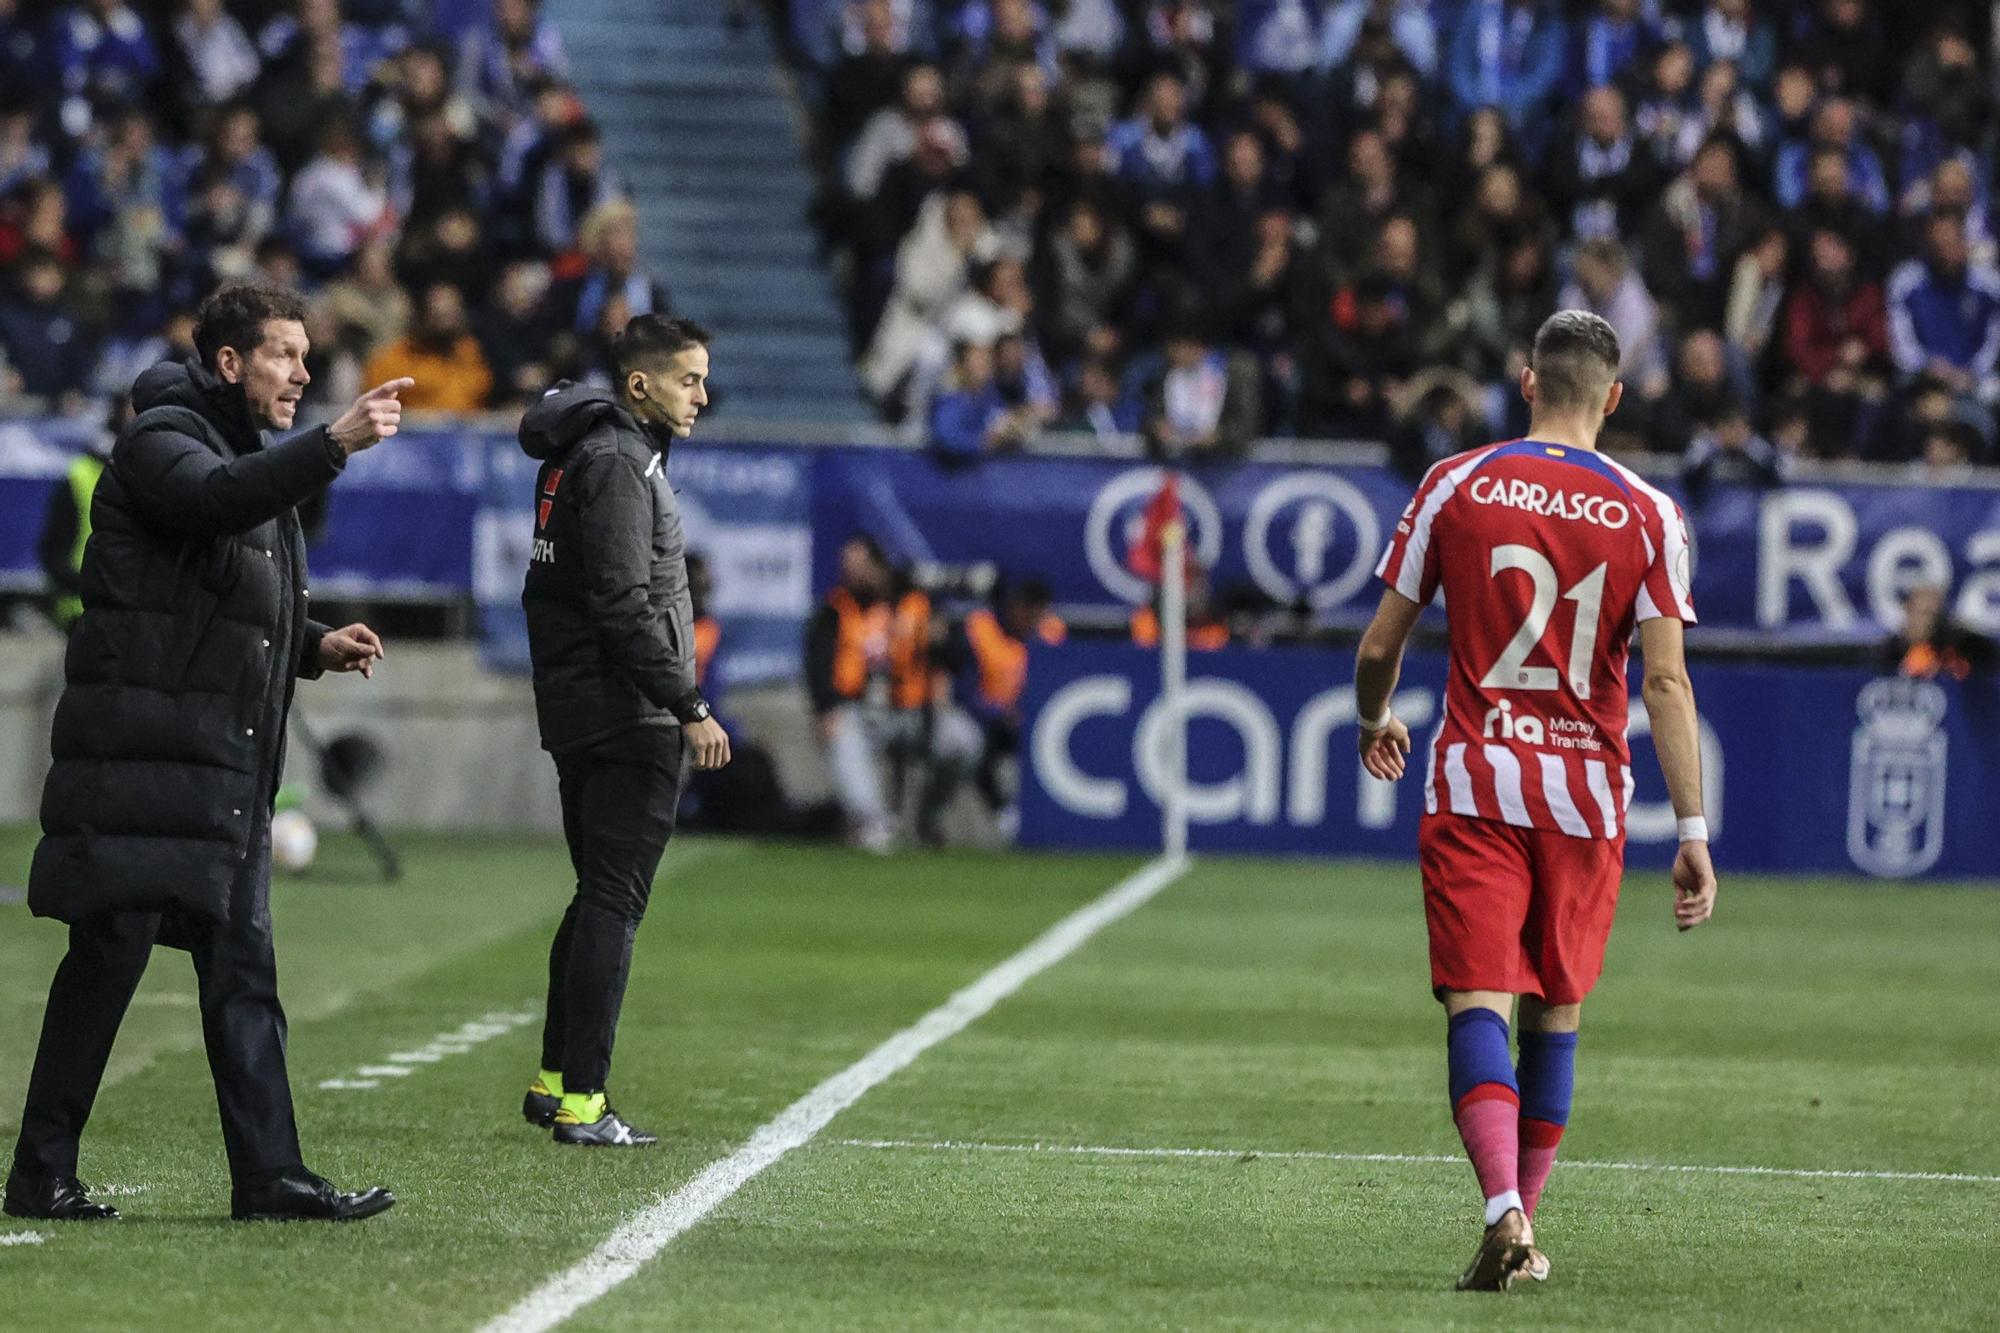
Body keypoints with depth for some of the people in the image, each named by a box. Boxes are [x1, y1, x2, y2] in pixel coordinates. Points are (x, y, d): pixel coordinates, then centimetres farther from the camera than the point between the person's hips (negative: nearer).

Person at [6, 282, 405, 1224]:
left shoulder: (255, 458, 23)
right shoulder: (161, 439, -5)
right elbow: (216, 499, -29)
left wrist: (315, 646, 12)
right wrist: (335, 444, -37)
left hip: (227, 767, 9)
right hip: (142, 760, -9)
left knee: (241, 971, 6)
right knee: (111, 952, -6)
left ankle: (269, 1175, 5)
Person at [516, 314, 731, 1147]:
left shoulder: (587, 454, 18)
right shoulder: (618, 463, -14)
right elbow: (625, 605, -21)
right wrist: (689, 709, -19)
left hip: (577, 713, 10)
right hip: (628, 720, -10)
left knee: (599, 898, 16)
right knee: (614, 904, -9)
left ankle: (554, 1081, 21)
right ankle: (582, 1102, -10)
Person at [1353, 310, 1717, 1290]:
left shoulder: (1454, 486, -1)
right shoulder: (1649, 516, -1)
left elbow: (1380, 645, 3)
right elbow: (1666, 680, -8)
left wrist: (1374, 722, 25)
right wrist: (1693, 831, -7)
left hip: (1475, 783, -1)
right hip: (1586, 794, 1)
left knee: (1478, 1005, -6)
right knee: (1554, 1015, 15)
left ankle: (1502, 1210, -26)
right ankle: (1524, 1225, 20)